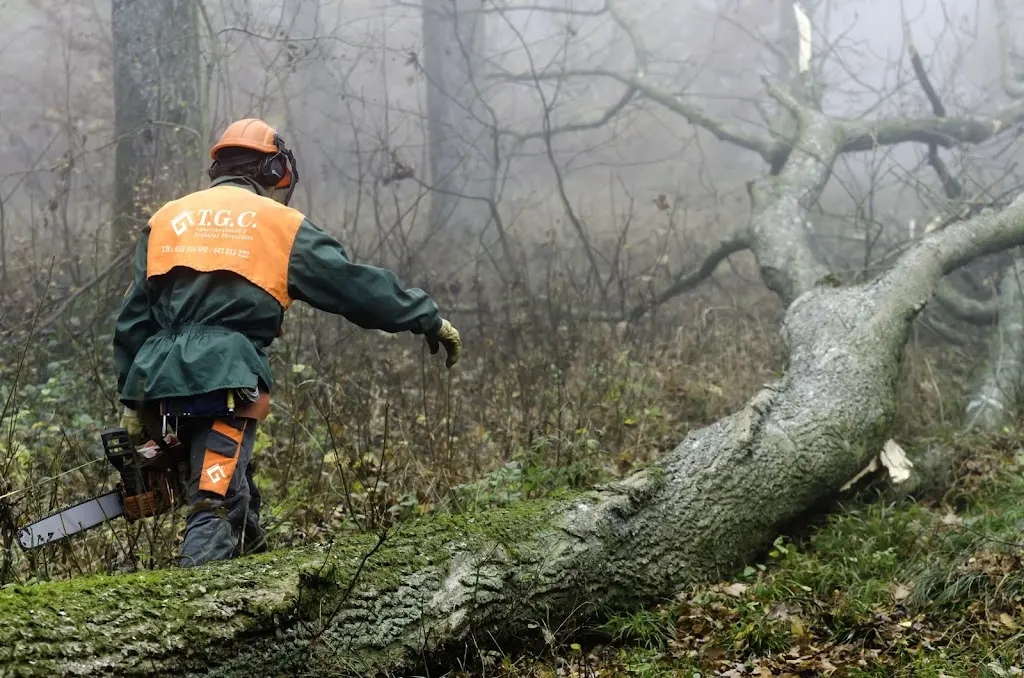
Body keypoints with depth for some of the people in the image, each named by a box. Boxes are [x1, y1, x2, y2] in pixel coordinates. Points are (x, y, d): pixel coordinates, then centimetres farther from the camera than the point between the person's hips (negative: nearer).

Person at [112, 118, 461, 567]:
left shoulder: (167, 218, 19)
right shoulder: (281, 225, 7)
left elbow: (133, 318, 17)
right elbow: (357, 285, 8)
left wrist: (134, 400, 21)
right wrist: (429, 319, 17)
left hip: (162, 377, 5)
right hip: (227, 379, -5)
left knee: (232, 485, 25)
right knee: (217, 501, -11)